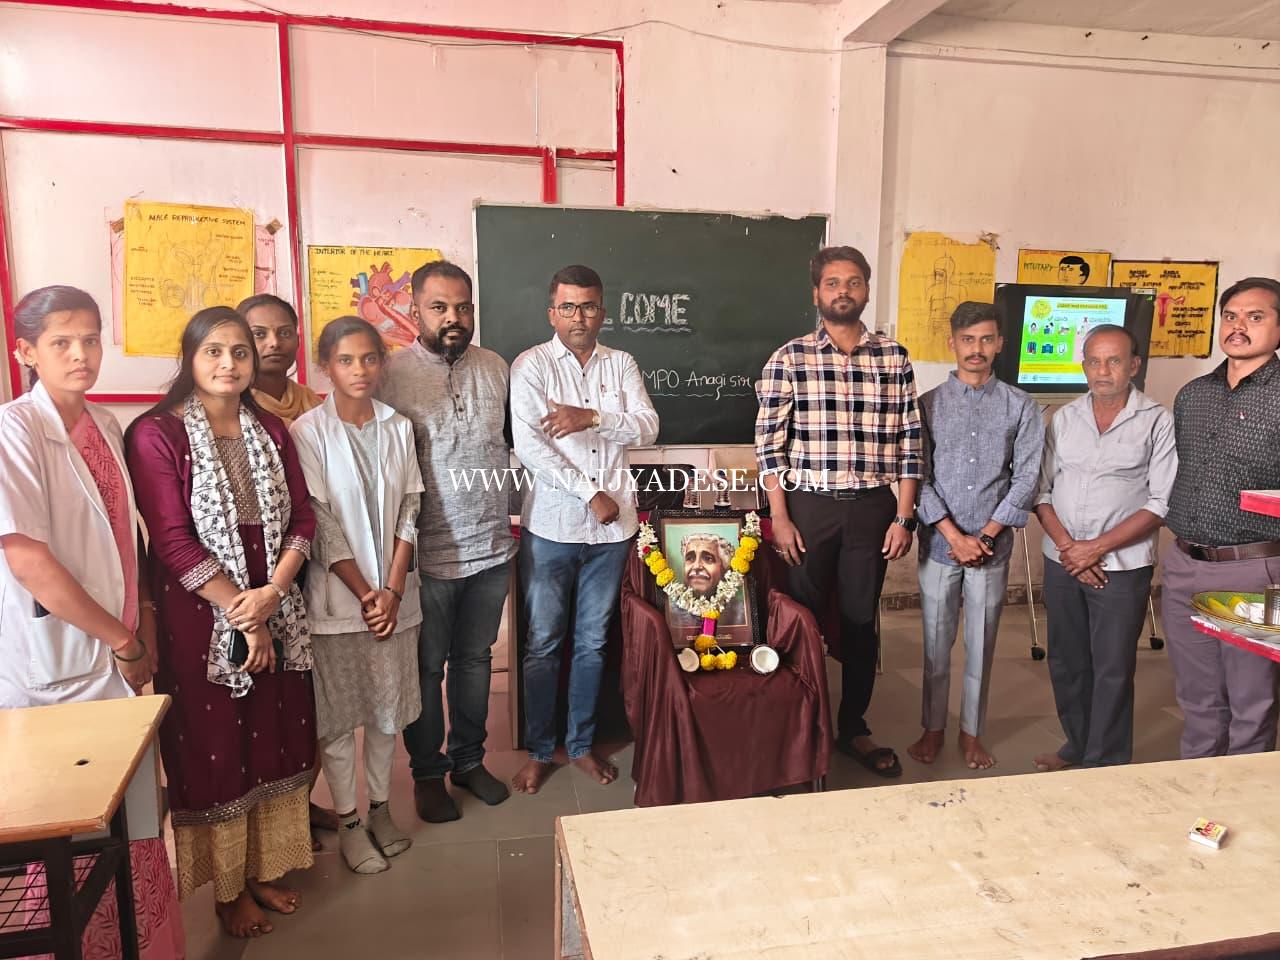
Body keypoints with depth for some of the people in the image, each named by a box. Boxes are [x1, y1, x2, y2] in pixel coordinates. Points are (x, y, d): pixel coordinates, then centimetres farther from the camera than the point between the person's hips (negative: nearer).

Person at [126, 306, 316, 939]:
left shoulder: (270, 431, 6)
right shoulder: (156, 433, -9)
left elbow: (302, 518, 3)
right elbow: (173, 540, -15)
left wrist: (272, 593, -13)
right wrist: (241, 614, -15)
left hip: (276, 614, 5)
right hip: (200, 619, -5)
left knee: (273, 738, 13)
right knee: (213, 748, 8)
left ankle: (263, 869, 33)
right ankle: (228, 888, 27)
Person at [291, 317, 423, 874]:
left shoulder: (399, 428, 4)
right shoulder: (308, 431, -7)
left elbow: (409, 511, 2)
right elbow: (319, 522, -10)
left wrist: (393, 589, -7)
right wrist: (364, 593, -12)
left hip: (394, 592, 4)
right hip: (337, 594, -3)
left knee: (388, 707, 14)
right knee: (338, 713, 7)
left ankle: (380, 807, 32)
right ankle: (347, 822, 24)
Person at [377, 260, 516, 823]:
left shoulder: (495, 368, 4)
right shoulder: (391, 375, -11)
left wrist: (509, 506, 11)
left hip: (491, 547, 4)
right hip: (428, 555, -4)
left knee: (475, 659, 18)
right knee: (426, 668, 12)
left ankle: (468, 759, 37)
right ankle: (427, 772, 31)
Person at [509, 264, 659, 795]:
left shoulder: (622, 364, 9)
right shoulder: (531, 365, -3)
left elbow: (647, 427, -2)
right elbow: (528, 445, -13)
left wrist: (592, 417, -19)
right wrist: (591, 495, -14)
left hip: (612, 527, 3)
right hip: (551, 525, -3)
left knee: (593, 642, 13)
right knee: (543, 644, 6)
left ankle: (582, 744, 28)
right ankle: (538, 751, 22)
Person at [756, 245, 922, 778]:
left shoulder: (895, 358, 4)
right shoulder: (789, 359, -2)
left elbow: (909, 444, 5)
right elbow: (769, 444, -4)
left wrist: (904, 517, 0)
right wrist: (780, 519, -8)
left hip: (873, 507, 2)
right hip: (809, 504, -2)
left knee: (861, 621, 12)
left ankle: (853, 728, 29)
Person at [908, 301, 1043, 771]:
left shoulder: (1021, 407, 1)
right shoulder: (928, 405, 0)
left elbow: (1026, 479, -3)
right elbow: (919, 478, -5)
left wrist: (985, 535, -11)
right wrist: (955, 536, -13)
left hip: (993, 546, 0)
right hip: (939, 543, 0)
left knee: (981, 644, 11)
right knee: (936, 642, 10)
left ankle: (972, 731, 27)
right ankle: (933, 727, 26)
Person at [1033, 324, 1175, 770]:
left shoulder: (1158, 423, -5)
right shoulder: (1064, 419, 7)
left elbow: (1161, 504, -10)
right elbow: (1041, 489, 5)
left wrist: (1097, 547, -14)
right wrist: (1066, 545, -8)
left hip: (1121, 566, -4)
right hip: (1061, 563, 4)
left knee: (1112, 671, 3)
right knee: (1066, 662, 14)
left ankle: (1106, 764, 16)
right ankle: (1077, 745, 32)